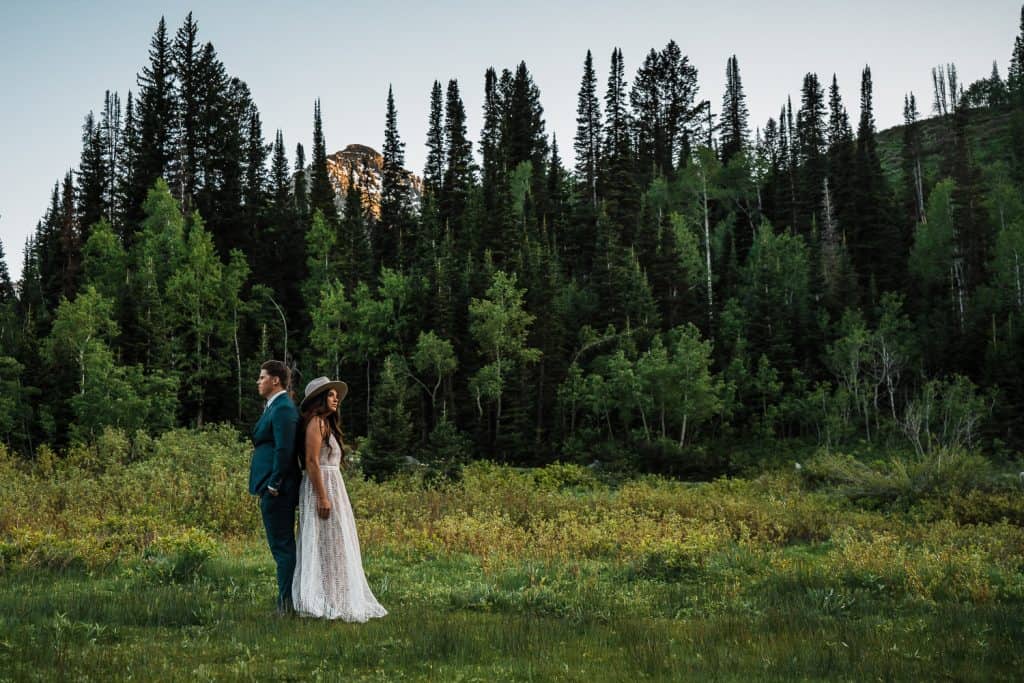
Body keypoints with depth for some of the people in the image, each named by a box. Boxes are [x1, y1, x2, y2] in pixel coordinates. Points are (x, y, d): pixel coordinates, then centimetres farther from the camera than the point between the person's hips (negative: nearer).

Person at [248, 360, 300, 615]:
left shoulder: (283, 409, -14)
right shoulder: (276, 407, 18)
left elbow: (284, 449, -22)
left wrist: (273, 484, -18)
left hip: (277, 490, -11)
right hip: (273, 487, 11)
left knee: (282, 545, -6)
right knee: (282, 545, 13)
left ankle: (287, 603, -3)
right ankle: (288, 601, 18)